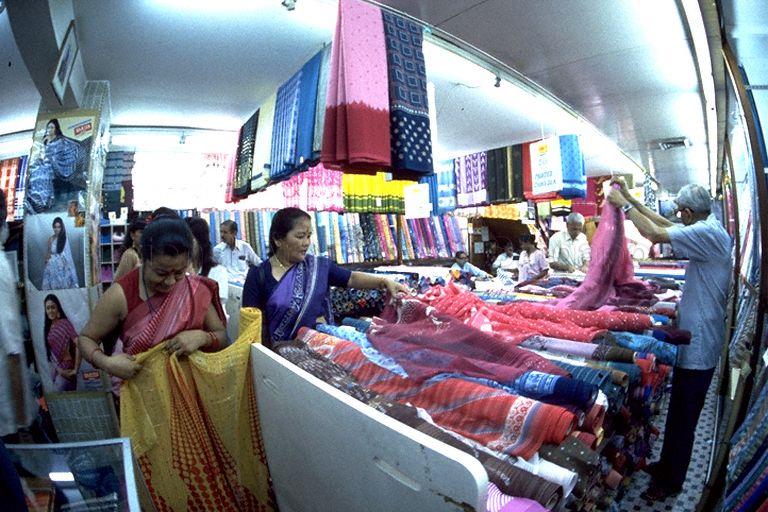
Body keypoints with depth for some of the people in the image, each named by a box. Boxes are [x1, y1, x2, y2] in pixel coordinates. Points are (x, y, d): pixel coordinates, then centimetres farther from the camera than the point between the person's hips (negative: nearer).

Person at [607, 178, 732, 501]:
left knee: (683, 417, 5)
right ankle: (668, 464, 36)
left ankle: (671, 481, 21)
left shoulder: (707, 233, -20)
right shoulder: (711, 230, 10)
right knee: (679, 412, 21)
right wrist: (631, 199, 13)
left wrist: (624, 204, -16)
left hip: (698, 346, -10)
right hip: (697, 340, 10)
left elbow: (655, 233, -29)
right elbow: (663, 225, 15)